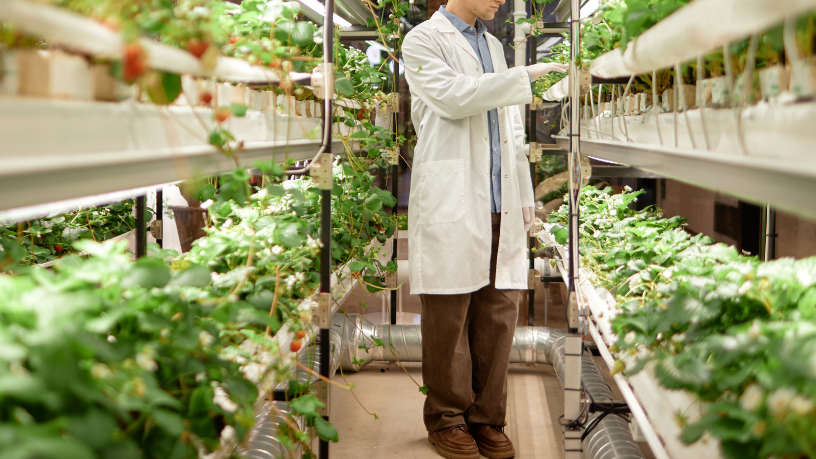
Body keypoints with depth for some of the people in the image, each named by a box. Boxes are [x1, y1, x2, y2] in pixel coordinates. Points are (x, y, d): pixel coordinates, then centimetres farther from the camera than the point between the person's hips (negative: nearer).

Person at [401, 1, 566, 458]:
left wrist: (526, 196, 18)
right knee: (449, 314, -1)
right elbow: (452, 96, -15)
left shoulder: (494, 44, 24)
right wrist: (526, 75, -16)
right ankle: (447, 417, 12)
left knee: (500, 311, 3)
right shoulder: (424, 39, 3)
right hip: (451, 201, -6)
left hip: (501, 203, 6)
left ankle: (487, 417, 13)